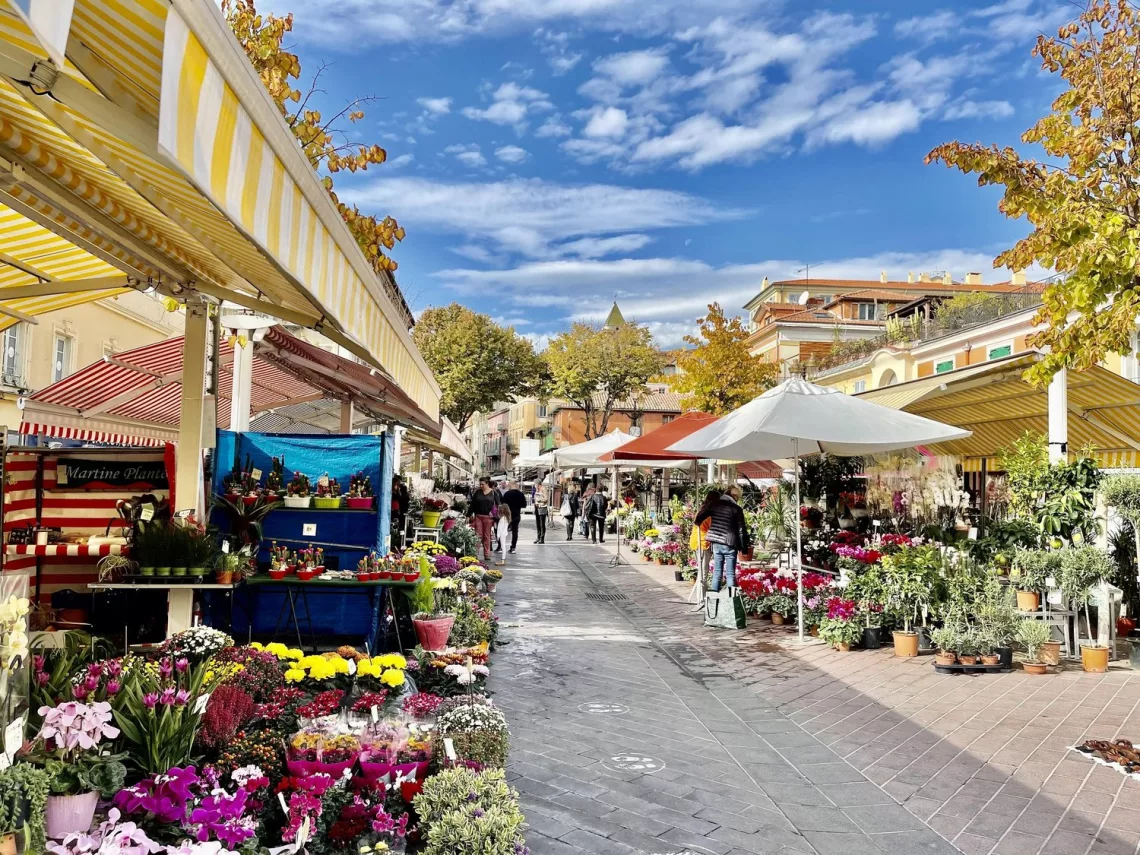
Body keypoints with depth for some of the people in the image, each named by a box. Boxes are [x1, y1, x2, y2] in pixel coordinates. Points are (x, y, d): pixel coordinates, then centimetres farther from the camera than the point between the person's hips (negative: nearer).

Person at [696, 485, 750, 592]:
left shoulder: (714, 504, 4)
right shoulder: (737, 509, -7)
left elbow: (699, 518, 6)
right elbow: (741, 530, -6)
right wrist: (744, 547, 2)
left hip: (716, 543, 4)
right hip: (730, 544, -4)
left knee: (717, 571, 13)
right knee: (730, 573, 2)